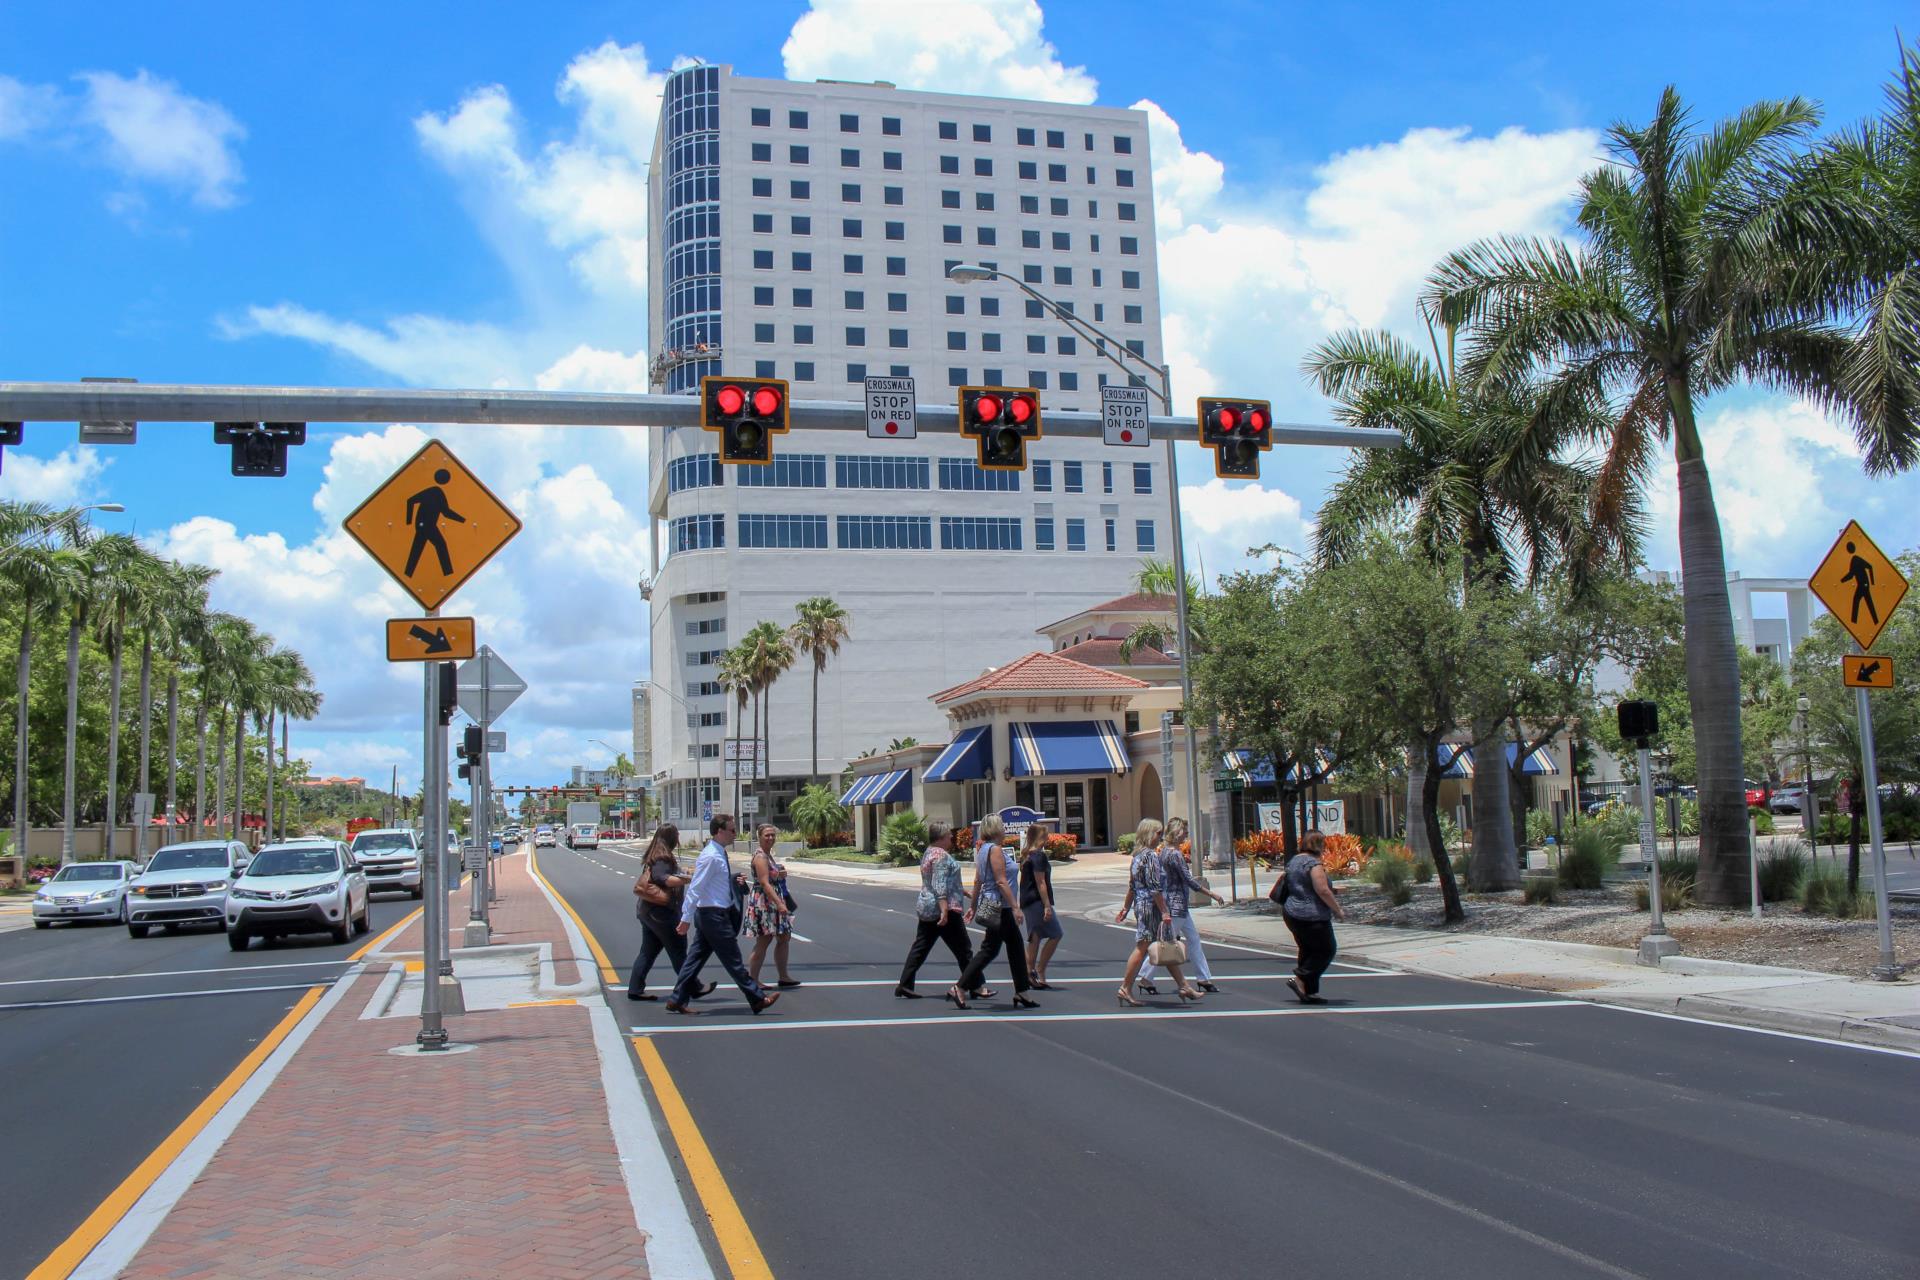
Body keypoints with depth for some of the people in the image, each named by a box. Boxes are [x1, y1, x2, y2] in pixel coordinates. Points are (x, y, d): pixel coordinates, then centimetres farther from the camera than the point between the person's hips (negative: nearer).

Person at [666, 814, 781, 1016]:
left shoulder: (719, 854, 10)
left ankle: (677, 1000, 15)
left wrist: (735, 879, 12)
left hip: (707, 915, 10)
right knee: (733, 960, -1)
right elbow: (695, 888, -21)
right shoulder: (711, 856, -19)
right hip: (714, 915, -10)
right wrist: (686, 918, -21)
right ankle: (758, 999, 6)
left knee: (696, 957, 11)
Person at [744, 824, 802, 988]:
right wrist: (779, 903, -30)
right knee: (763, 942, -6)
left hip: (774, 902, 10)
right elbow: (764, 883, -25)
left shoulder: (768, 855, 15)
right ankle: (752, 980, 2)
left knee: (784, 938, 12)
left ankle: (784, 977, 21)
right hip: (763, 902, -10)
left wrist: (781, 874, 12)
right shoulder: (760, 856, -16)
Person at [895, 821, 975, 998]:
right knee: (963, 949, 0)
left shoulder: (928, 853, 16)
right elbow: (940, 886, -24)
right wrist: (944, 911, -28)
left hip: (926, 909, 10)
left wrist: (962, 891, 35)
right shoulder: (941, 855, -15)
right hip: (944, 910, -10)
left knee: (920, 948, 8)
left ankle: (904, 986, 5)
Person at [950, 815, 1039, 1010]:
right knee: (989, 950, -5)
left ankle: (1021, 993, 18)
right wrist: (1015, 906, -21)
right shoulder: (995, 849, -16)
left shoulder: (983, 848, 12)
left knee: (1016, 947, 13)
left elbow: (977, 880, 16)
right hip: (998, 907, -10)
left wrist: (974, 906, 21)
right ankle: (960, 989, -3)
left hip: (990, 905, 10)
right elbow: (1001, 881, -22)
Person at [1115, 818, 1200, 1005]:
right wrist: (1164, 912, -18)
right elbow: (1155, 888, -19)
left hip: (1140, 905, 10)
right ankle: (1126, 988, -1)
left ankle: (1183, 986, 18)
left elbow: (1132, 886, 17)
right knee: (1142, 947, -5)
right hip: (1151, 907, -10)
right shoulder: (1151, 856, -15)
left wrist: (1126, 907, 21)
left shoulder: (1138, 856, 12)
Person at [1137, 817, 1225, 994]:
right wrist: (1212, 894, -14)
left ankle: (1204, 978, 20)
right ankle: (1145, 978, 4)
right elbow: (1189, 881, -19)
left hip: (1181, 905, 10)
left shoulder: (1164, 850, 8)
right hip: (1176, 903, -10)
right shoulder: (1175, 855, -20)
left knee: (1194, 938, 14)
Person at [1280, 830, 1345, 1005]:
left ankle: (1309, 992, 12)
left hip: (1293, 914, 10)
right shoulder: (1313, 863, -16)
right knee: (1326, 950, 1)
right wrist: (1338, 910, -13)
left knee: (1308, 951, 13)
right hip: (1312, 916, -9)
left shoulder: (1293, 861, 14)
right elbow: (1323, 890, -22)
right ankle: (1300, 979, -8)